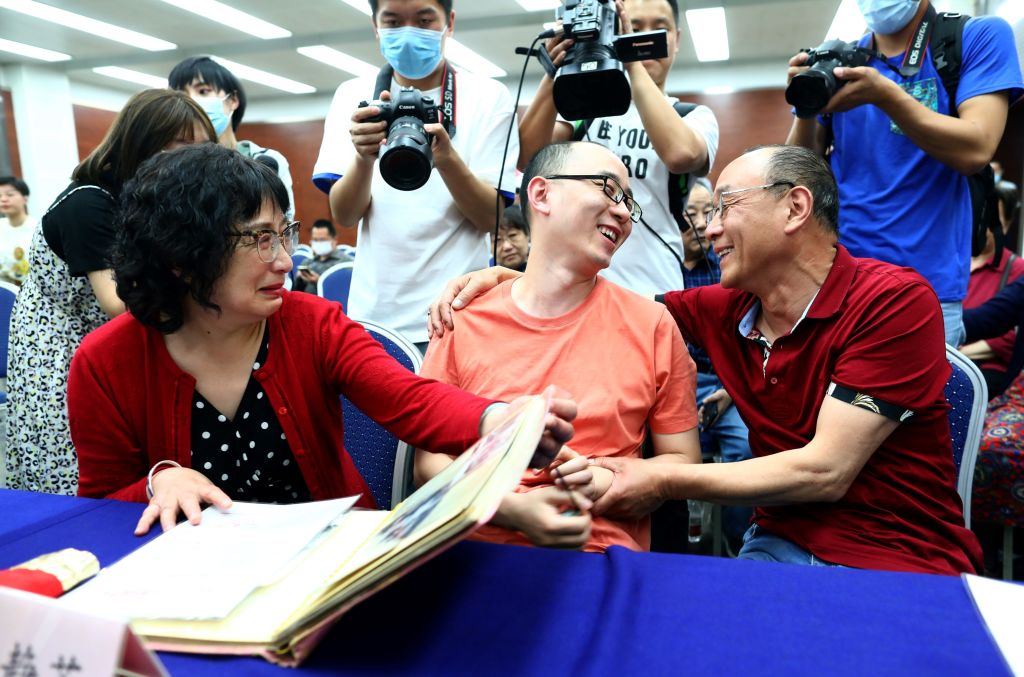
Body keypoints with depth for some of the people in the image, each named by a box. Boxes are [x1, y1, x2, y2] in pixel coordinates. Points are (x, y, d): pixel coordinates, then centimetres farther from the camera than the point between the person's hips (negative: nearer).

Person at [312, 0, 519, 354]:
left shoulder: (490, 97, -2)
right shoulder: (353, 95, 3)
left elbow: (490, 217, -8)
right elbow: (344, 216, -4)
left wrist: (447, 159, -25)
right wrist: (364, 158, -24)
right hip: (373, 315, 2)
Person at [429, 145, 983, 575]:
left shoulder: (895, 301, -15)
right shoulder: (727, 309, 0)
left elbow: (824, 472, -20)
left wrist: (664, 481, -19)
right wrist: (507, 277, -2)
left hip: (900, 562, -4)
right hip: (780, 542, 4)